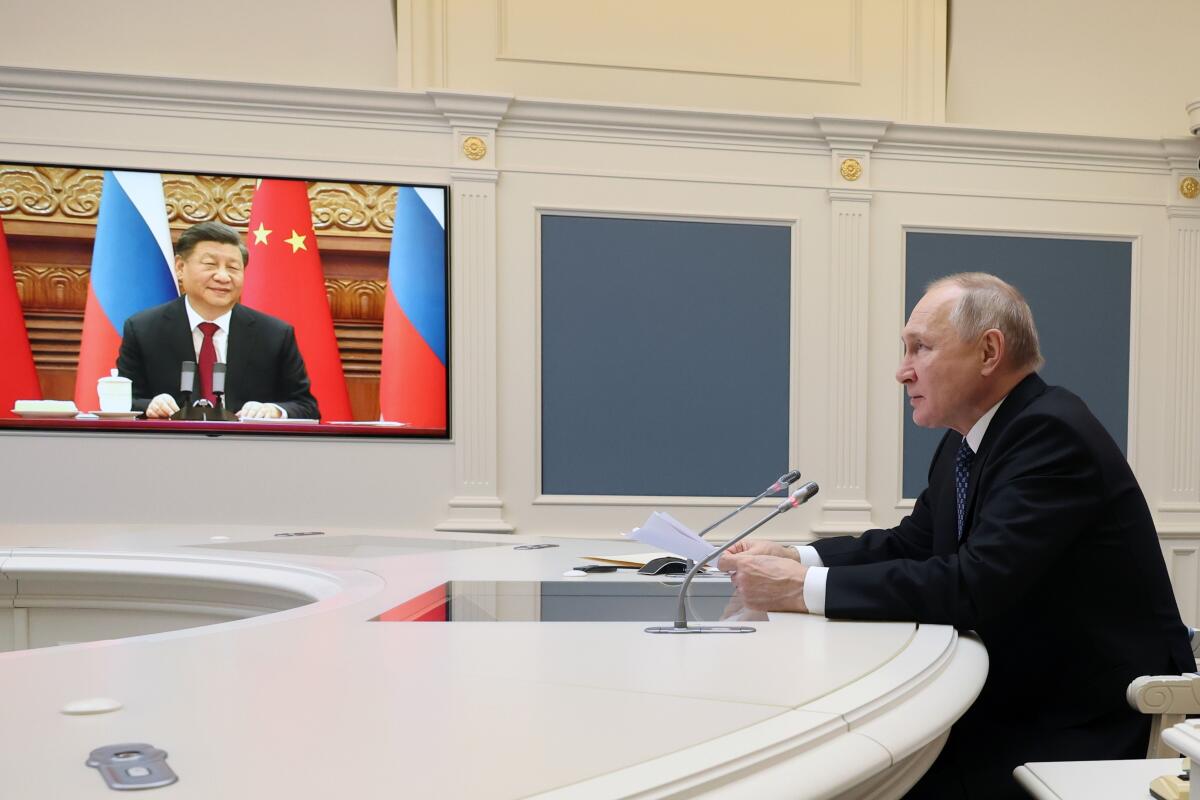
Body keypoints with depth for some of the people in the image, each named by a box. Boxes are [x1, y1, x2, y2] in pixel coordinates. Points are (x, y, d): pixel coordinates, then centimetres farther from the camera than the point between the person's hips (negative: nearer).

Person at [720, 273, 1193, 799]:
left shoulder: (1052, 434, -21)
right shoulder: (965, 442, 7)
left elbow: (975, 585, -30)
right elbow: (910, 544, 12)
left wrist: (805, 589, -27)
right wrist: (798, 559, -5)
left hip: (1094, 723, -8)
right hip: (1016, 698, 8)